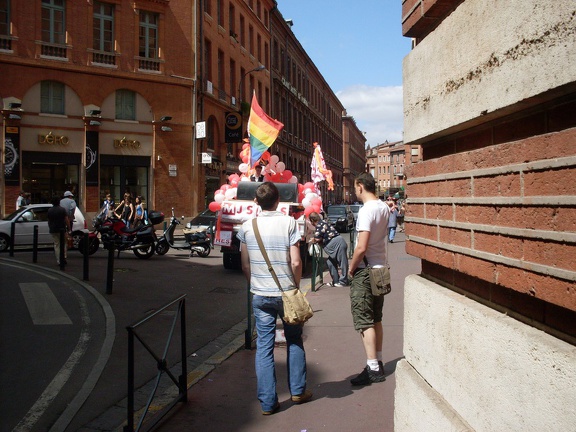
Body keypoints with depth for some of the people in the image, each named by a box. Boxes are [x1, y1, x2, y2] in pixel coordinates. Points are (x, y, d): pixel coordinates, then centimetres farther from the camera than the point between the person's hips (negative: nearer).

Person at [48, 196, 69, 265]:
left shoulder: (49, 210, 5)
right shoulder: (63, 209, -5)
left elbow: (48, 221, 12)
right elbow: (66, 220, -9)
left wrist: (50, 228, 23)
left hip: (53, 230, 2)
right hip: (62, 229, -2)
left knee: (56, 245, 5)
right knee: (63, 244, 13)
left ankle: (58, 261, 3)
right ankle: (64, 257, 0)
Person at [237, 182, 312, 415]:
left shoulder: (247, 226, -1)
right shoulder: (289, 223, -9)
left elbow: (245, 265, 4)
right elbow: (295, 262, -12)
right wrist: (296, 286, 4)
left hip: (260, 296, 2)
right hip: (286, 292, -1)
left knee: (264, 346, 8)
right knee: (294, 341, 18)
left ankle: (268, 402, 12)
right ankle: (298, 391, 28)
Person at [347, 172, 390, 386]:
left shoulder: (366, 211, -20)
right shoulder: (384, 208, 6)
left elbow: (362, 247, -25)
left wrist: (351, 268, -10)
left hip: (365, 271, -9)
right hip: (381, 268, 9)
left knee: (364, 321, -1)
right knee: (376, 319, 17)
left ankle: (373, 368, 2)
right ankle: (378, 363, 25)